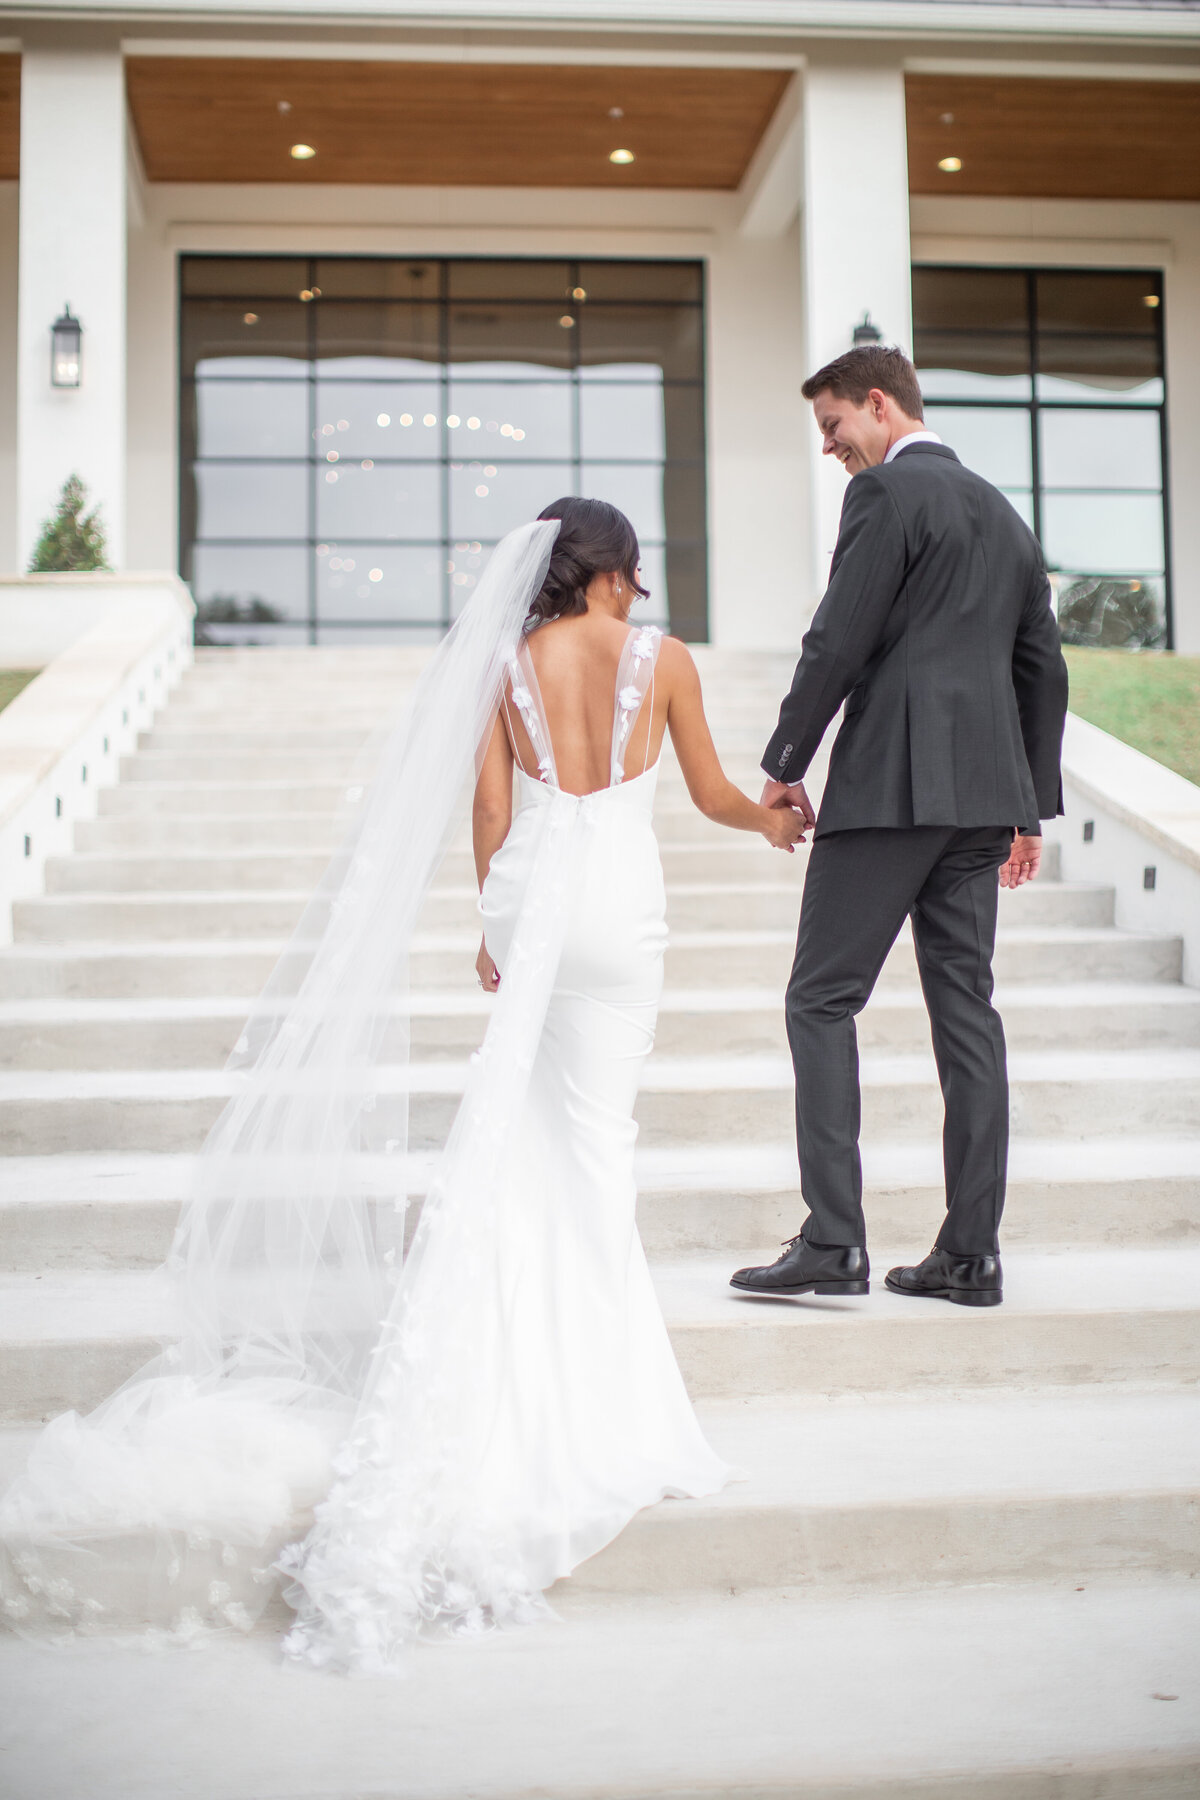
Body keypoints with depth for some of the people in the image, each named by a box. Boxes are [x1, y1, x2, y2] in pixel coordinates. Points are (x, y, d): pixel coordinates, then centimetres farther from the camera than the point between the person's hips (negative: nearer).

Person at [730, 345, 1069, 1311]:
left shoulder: (886, 492, -4)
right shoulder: (1004, 513, 21)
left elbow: (839, 641, -12)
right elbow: (1044, 671, 21)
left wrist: (785, 765, -3)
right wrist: (1032, 806, 23)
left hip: (892, 782, -8)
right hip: (984, 793, 8)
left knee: (822, 1000, -4)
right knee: (966, 1009, 7)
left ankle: (833, 1240, -9)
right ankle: (972, 1253, 8)